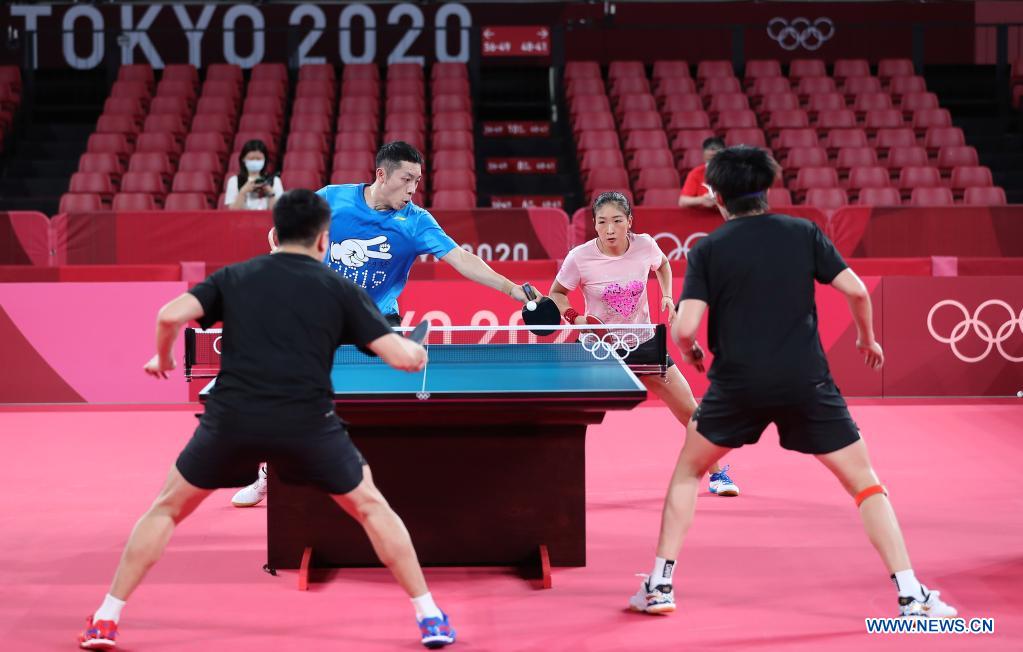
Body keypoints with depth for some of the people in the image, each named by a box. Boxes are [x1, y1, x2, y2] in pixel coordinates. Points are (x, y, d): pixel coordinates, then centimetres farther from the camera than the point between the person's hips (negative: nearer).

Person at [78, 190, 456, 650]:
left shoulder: (233, 277, 16)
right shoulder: (341, 290, 12)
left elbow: (171, 315, 1)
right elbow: (402, 357, 4)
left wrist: (163, 358, 21)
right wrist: (418, 352, 28)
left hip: (231, 420, 1)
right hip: (307, 422, -1)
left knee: (166, 509, 23)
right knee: (371, 508, 22)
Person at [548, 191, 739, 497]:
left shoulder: (645, 245, -11)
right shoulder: (580, 257, -18)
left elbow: (662, 265, 15)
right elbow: (556, 294, -2)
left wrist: (667, 296, 1)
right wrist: (574, 317, -20)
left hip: (643, 343, 2)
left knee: (689, 410, 5)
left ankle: (717, 474, 24)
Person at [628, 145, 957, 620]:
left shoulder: (706, 250, 3)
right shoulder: (803, 233, 7)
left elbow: (684, 328, -6)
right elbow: (856, 290, 1)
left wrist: (689, 352, 16)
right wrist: (866, 337, 19)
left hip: (737, 384, 0)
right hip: (806, 383, 0)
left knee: (688, 471, 23)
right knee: (865, 482, 11)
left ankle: (659, 585, 19)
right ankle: (911, 596, 2)